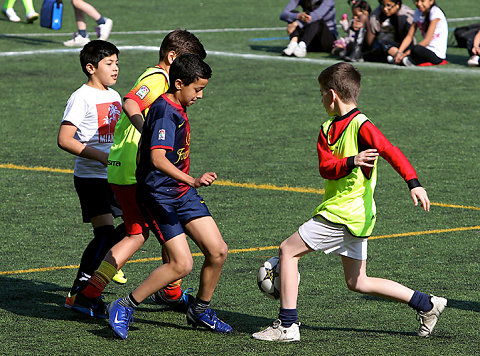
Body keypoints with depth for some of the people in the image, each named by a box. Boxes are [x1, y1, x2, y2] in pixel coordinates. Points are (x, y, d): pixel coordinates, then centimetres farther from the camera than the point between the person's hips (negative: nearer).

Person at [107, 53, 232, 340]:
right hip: (159, 195, -9)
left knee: (218, 251, 1)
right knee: (182, 264, -16)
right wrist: (193, 181, -45)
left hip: (183, 192, 9)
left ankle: (201, 310, 21)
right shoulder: (164, 112, -20)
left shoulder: (178, 109, 11)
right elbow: (158, 159, -33)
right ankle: (125, 308, -3)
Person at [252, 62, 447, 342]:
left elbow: (391, 152, -23)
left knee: (288, 251, -3)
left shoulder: (361, 126, -14)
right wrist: (352, 162, -22)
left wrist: (414, 183, -36)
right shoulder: (328, 129, 11)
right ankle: (427, 305, 18)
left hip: (344, 214, -9)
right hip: (351, 214, 9)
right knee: (358, 283, 14)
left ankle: (287, 325, -1)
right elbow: (326, 167, -1)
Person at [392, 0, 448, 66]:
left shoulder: (435, 12, -15)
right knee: (393, 49, -3)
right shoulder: (418, 12, 8)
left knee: (416, 49, -37)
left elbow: (427, 41, -19)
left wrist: (406, 53, -20)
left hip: (437, 55, -7)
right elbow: (409, 36, 6)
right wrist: (399, 52, -11)